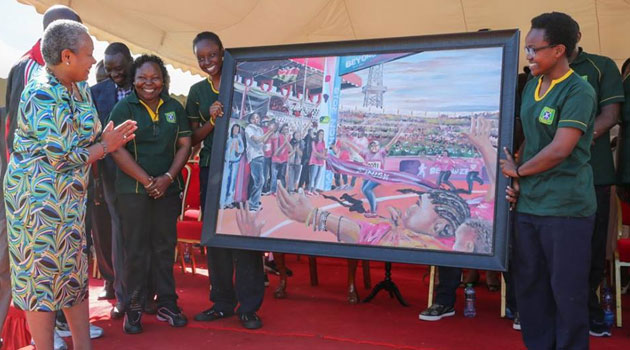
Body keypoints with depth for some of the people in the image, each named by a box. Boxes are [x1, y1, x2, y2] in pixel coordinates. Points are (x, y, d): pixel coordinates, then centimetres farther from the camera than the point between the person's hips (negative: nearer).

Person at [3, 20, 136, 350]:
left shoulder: (79, 89, 8)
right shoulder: (42, 94, -19)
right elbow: (63, 157, -21)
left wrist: (108, 138, -4)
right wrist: (105, 146, -8)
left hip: (70, 197, 9)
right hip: (39, 196, -9)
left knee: (76, 272, 15)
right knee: (43, 275, 2)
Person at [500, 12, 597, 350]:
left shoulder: (578, 92, -11)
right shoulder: (531, 86, 11)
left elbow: (558, 151, -18)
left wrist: (517, 171, -5)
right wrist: (516, 180, 3)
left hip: (566, 207, -7)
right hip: (528, 204, 7)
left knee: (566, 290, 2)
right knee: (528, 283, 13)